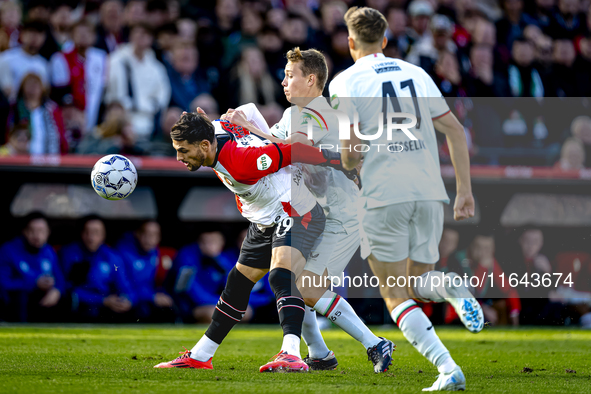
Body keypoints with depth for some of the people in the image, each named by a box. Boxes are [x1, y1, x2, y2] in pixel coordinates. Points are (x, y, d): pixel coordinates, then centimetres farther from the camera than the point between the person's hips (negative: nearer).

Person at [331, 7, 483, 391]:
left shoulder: (345, 82, -1)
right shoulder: (417, 74, 14)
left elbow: (350, 155, -8)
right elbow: (456, 131, 11)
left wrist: (350, 162, 16)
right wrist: (465, 190, 15)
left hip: (384, 197, -4)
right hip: (430, 192, 5)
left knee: (396, 295, 2)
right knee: (418, 285, 19)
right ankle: (450, 287, -17)